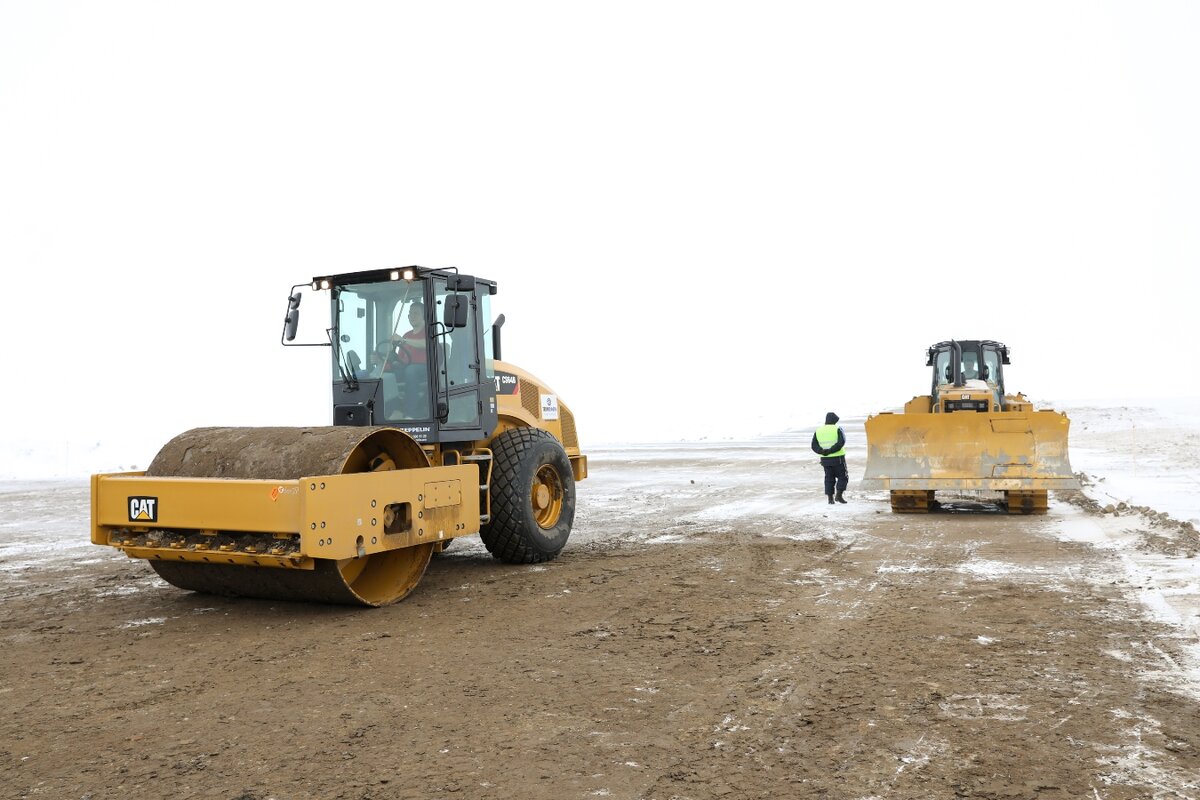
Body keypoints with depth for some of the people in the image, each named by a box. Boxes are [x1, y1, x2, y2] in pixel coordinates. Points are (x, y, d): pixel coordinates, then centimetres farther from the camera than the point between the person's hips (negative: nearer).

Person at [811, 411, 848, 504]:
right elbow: (841, 442, -19)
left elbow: (814, 446, 0)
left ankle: (830, 498, 6)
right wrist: (831, 450, -20)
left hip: (825, 459, 4)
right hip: (838, 458, -4)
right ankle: (839, 495, -5)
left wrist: (822, 451, -12)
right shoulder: (838, 429, -5)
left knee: (829, 478, 11)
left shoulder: (818, 431, 7)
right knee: (843, 477, 8)